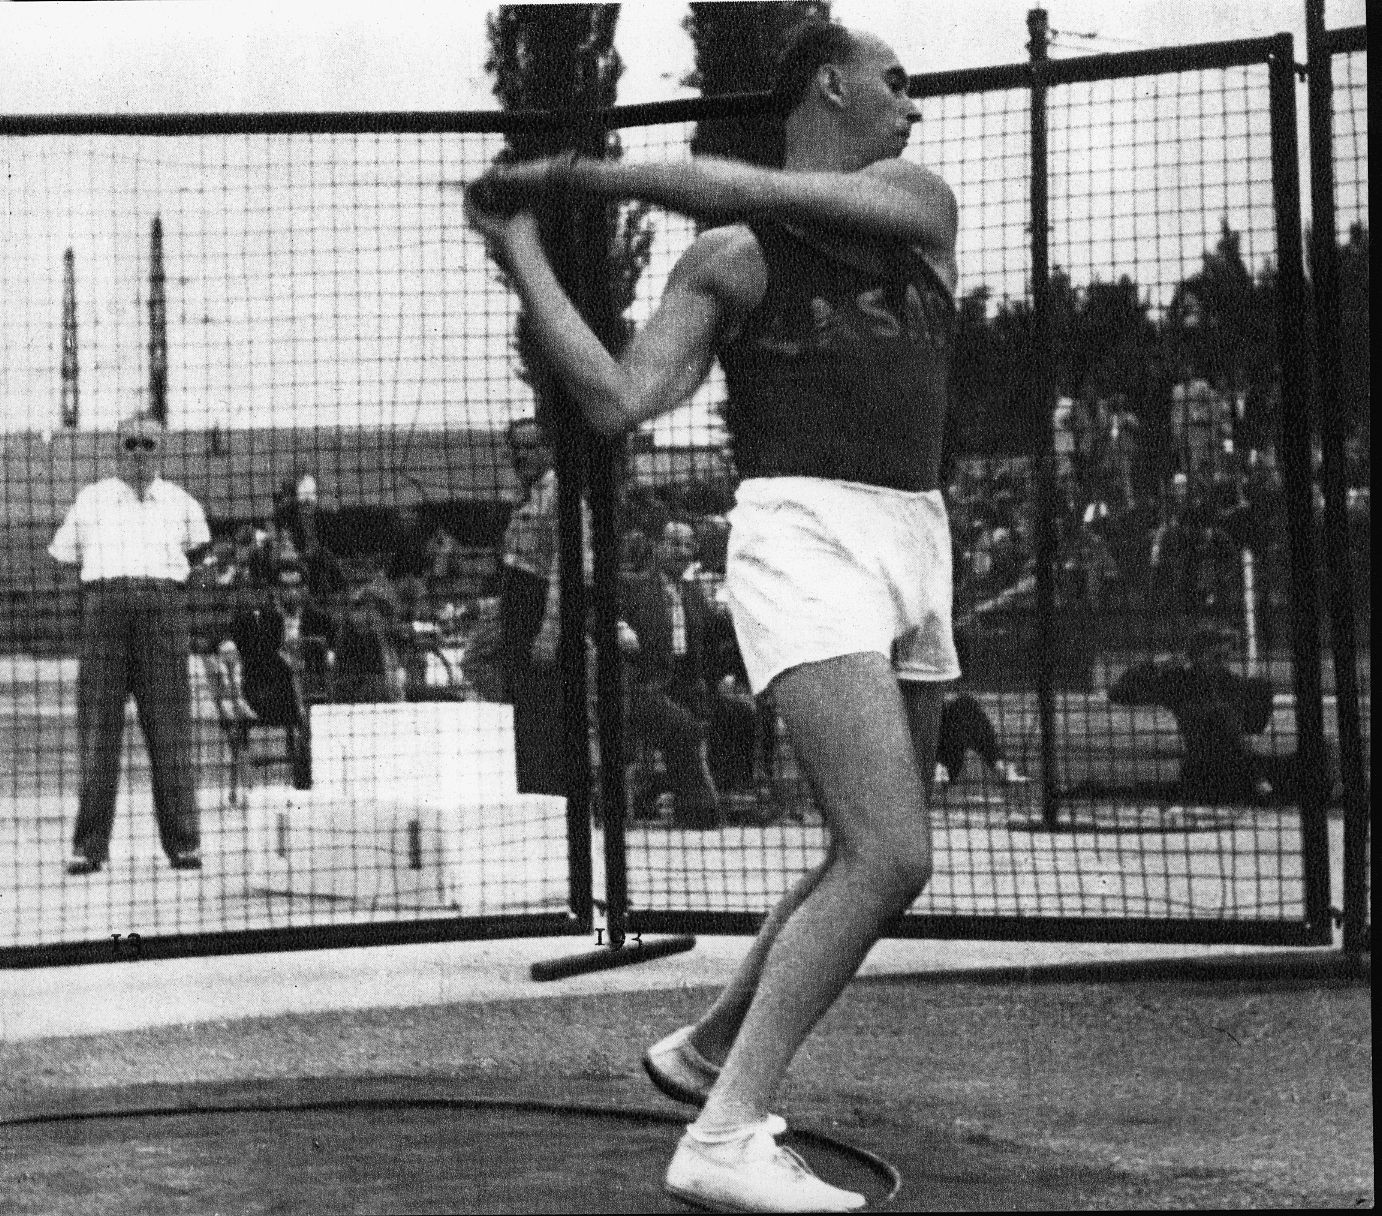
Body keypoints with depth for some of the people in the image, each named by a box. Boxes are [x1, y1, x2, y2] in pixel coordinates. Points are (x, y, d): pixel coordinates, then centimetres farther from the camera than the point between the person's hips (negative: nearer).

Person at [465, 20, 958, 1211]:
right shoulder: (727, 260, 3)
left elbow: (754, 196, -4)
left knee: (872, 858, 15)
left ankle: (707, 1048, 34)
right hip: (804, 540, -7)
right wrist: (521, 255, 0)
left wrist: (590, 173, -4)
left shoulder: (919, 202, 13)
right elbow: (618, 402, -4)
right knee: (891, 856, -21)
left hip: (915, 550, 7)